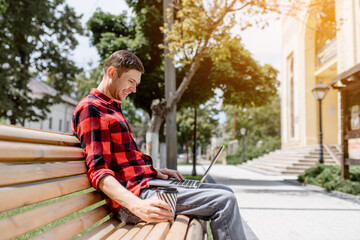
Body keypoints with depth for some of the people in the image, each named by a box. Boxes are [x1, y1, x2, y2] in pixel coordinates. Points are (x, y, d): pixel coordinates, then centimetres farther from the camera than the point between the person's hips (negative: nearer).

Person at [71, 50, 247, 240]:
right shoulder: (90, 108, -9)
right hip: (134, 194, -10)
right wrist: (137, 206, -34)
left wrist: (154, 172, 13)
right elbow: (98, 172, -20)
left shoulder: (112, 109, 23)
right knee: (225, 201, -17)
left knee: (225, 193, 9)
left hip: (145, 184, 10)